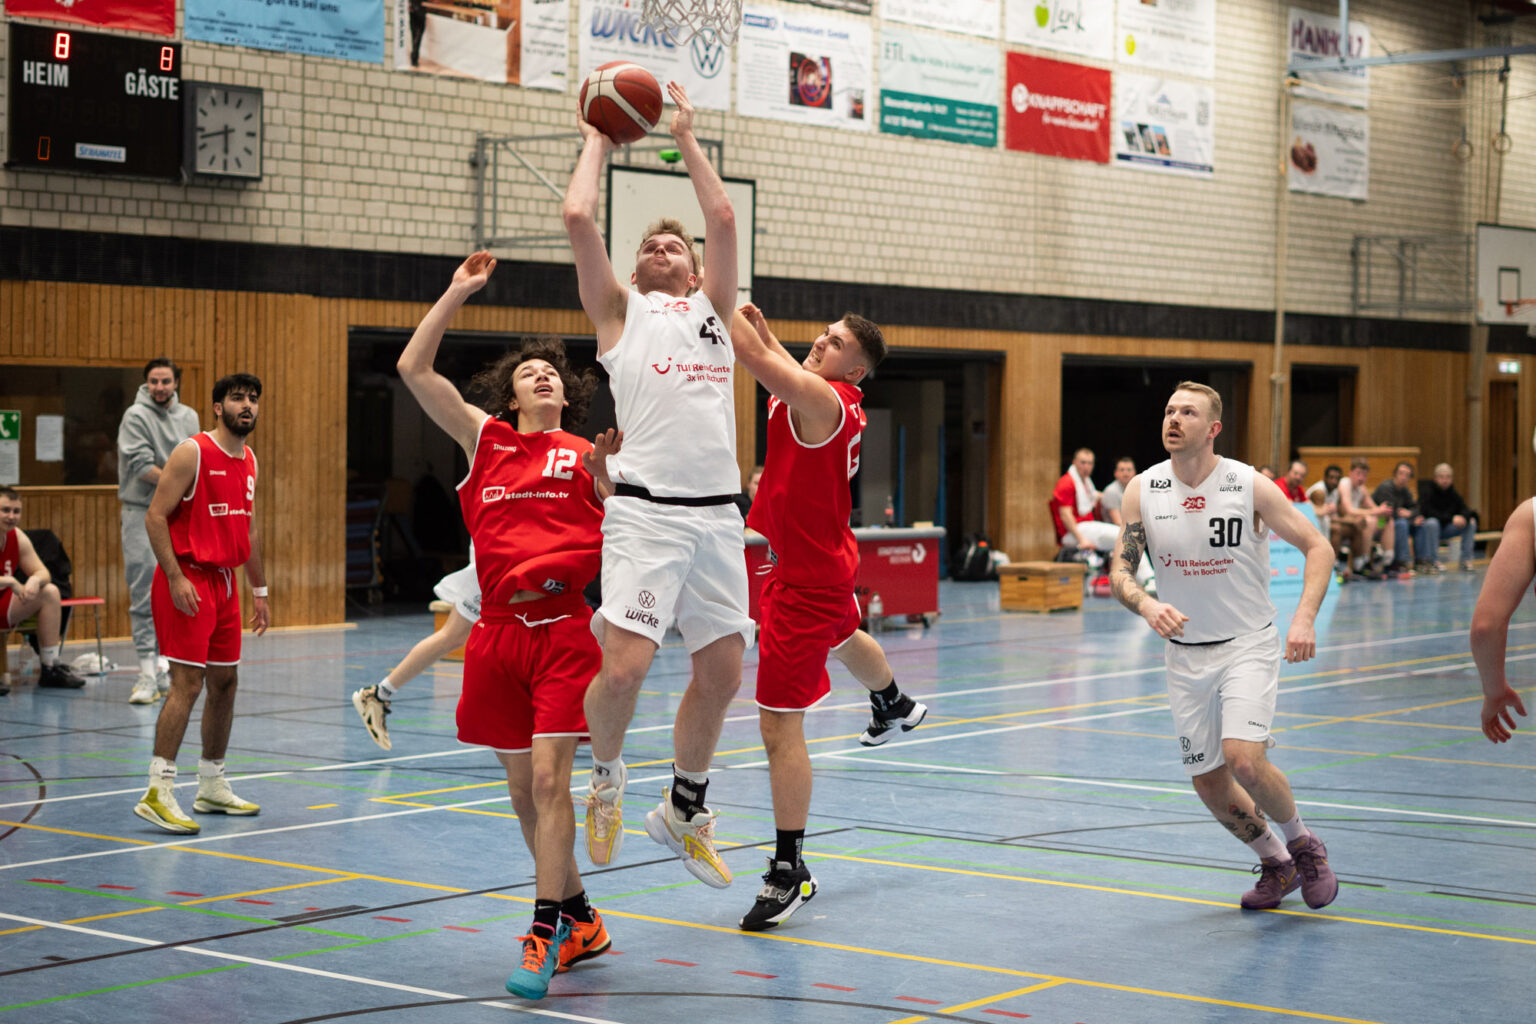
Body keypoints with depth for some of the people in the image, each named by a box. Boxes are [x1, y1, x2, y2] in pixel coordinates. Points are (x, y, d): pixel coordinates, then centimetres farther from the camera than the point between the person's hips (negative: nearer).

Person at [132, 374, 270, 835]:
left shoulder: (248, 461, 13)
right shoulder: (192, 452, -11)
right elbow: (155, 516, -14)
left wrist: (260, 590, 21)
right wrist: (175, 577, -21)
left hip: (224, 581, 8)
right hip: (187, 579, -8)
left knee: (225, 682, 11)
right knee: (187, 682, -14)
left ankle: (212, 786, 23)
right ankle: (158, 792, -15)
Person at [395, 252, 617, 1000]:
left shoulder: (588, 456, 8)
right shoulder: (484, 439, 12)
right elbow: (413, 369, 7)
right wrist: (457, 292, 6)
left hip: (563, 629, -3)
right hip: (497, 630, 3)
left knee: (548, 778, -12)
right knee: (522, 788, 9)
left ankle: (545, 936, -8)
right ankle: (578, 920, 25)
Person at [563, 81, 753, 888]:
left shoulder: (712, 309, 23)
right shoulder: (621, 310, 14)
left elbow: (723, 218, 14)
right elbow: (578, 216, 4)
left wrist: (686, 138, 22)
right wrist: (598, 142, 18)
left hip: (718, 513, 4)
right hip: (647, 511, -4)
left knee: (721, 671, 7)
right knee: (624, 665, -16)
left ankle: (684, 810, 27)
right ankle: (604, 775, 13)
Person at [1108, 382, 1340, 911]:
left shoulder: (1249, 485, -13)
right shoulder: (1142, 490, -5)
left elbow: (1318, 547, -7)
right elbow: (1120, 570, -2)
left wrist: (1304, 618, -22)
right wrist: (1148, 606, -25)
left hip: (1248, 644, -4)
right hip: (1185, 654, 4)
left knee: (1244, 759, -22)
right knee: (1208, 781, 7)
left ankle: (1303, 844, 8)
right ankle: (1276, 865, 32)